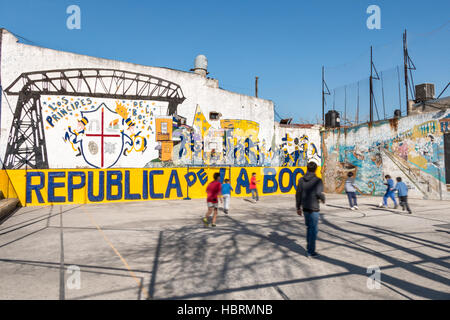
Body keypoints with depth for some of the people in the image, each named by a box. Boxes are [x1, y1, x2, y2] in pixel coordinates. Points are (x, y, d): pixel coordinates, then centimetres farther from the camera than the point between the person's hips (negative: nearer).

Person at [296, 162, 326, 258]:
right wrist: (323, 199, 2)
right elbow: (319, 193, -21)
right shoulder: (317, 180, -11)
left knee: (309, 228, 20)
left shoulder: (301, 180, 4)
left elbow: (298, 194, 5)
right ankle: (311, 251, 8)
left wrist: (298, 207, 14)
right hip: (314, 208, -5)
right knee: (314, 229, 3)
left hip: (305, 208, 6)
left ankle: (309, 248, 27)